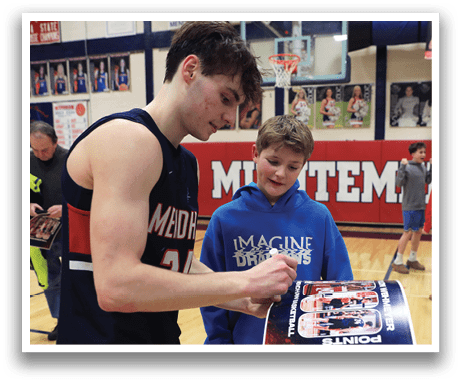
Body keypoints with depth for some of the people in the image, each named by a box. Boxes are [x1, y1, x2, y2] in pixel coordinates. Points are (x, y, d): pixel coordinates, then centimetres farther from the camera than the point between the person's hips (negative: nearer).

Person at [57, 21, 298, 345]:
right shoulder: (128, 138, -20)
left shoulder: (189, 164, 8)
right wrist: (246, 282, -23)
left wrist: (247, 302, -1)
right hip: (102, 337, -8)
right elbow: (115, 286, -28)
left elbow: (177, 264, 11)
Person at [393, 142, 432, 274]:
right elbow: (399, 183, -21)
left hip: (421, 206, 8)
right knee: (408, 233, -4)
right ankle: (398, 262, 7)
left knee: (418, 231, 13)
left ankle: (412, 259, 26)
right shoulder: (407, 167, -13)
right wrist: (402, 166, -28)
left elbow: (428, 180, 21)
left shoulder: (423, 167, 9)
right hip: (410, 207, -8)